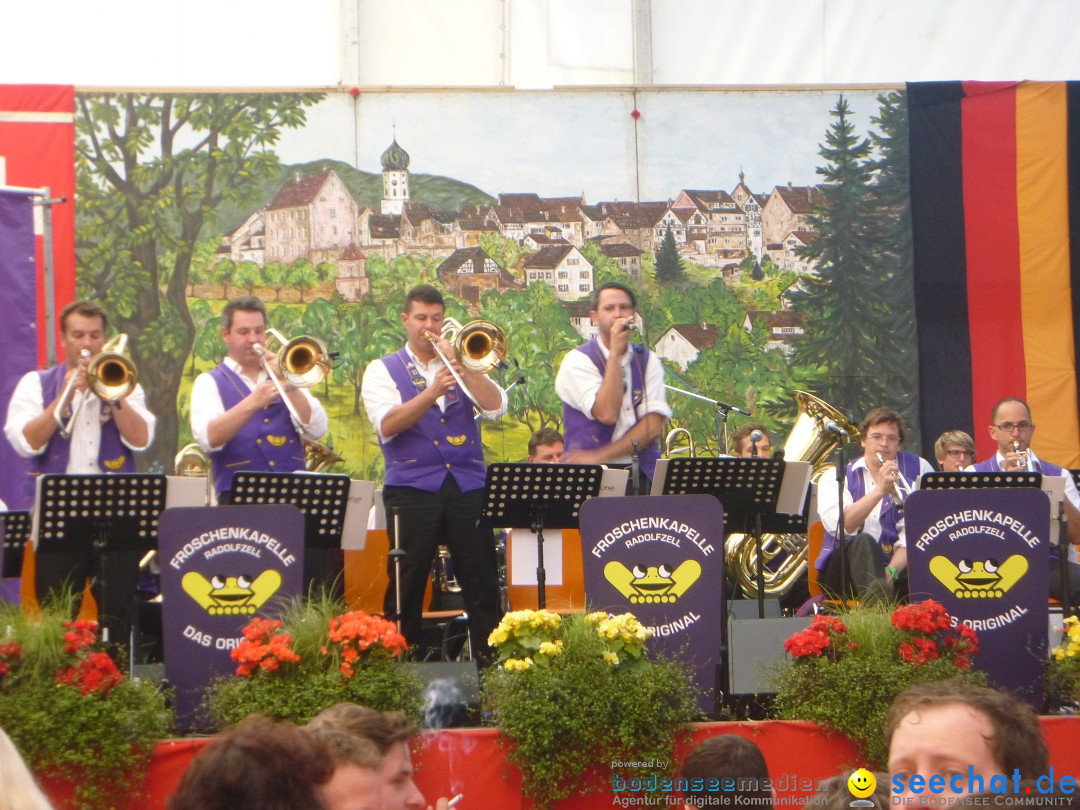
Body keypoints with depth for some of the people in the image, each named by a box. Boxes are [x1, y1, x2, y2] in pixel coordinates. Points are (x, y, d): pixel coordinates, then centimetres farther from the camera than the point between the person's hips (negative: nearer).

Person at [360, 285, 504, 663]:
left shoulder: (461, 365, 16)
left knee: (483, 581, -1)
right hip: (412, 487, -2)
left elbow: (495, 407, -1)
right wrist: (432, 392, -21)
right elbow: (387, 425, -10)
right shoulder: (383, 371, 7)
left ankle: (490, 660, 5)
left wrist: (459, 365, -8)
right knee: (407, 585, -1)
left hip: (468, 486, 2)